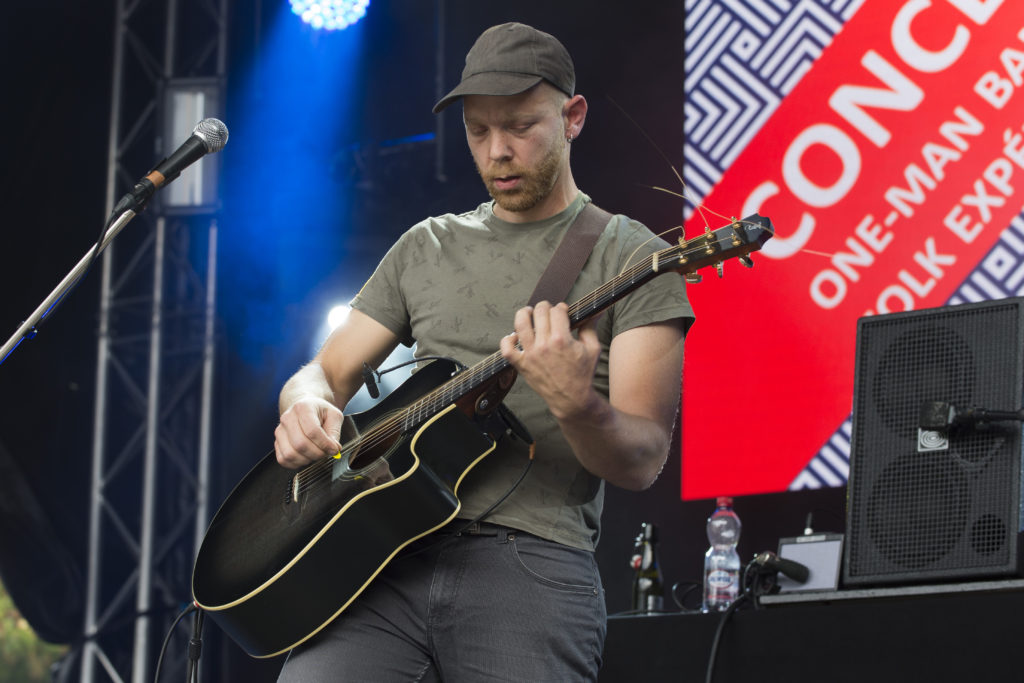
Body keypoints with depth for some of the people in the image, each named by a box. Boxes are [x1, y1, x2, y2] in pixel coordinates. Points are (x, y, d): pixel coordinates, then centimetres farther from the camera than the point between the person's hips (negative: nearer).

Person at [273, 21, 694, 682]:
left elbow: (642, 462, -3)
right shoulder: (426, 248, 21)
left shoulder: (630, 256, 5)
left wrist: (575, 405, -26)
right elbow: (326, 372, 22)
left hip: (532, 557, -3)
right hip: (394, 552, 3)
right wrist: (308, 406, -2)